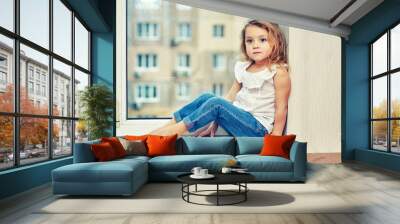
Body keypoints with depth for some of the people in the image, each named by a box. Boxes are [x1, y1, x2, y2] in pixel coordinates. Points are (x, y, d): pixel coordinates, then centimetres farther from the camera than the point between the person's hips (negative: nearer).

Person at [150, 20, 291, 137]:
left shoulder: (278, 72, -9)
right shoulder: (243, 68, 11)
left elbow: (281, 108, -10)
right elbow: (229, 97, 10)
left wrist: (275, 136, -13)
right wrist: (214, 118, 1)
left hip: (259, 128, -7)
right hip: (239, 118, 7)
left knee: (216, 104, -25)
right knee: (206, 97, -9)